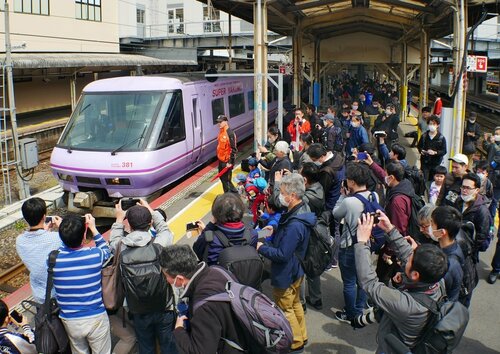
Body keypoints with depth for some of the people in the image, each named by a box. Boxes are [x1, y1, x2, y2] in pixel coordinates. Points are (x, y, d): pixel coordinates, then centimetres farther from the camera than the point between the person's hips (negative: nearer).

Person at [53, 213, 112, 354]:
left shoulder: (53, 258, -16)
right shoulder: (95, 254, -21)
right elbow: (106, 250, 6)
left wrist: (63, 230, 9)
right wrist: (93, 228, 9)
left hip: (69, 320, 2)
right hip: (96, 318, -2)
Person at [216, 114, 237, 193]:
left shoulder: (230, 133, -20)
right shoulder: (221, 131, 8)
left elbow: (233, 149, -21)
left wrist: (230, 162, -21)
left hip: (227, 161, -10)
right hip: (221, 160, 10)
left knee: (226, 179, -3)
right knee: (222, 177, 20)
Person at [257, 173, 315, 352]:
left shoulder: (294, 225, -36)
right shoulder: (301, 210, -4)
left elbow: (282, 255, -31)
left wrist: (261, 248, -20)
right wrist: (275, 231, -4)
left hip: (286, 274, -9)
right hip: (295, 270, 9)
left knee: (285, 309, 12)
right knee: (295, 304, 26)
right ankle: (301, 336, 45)